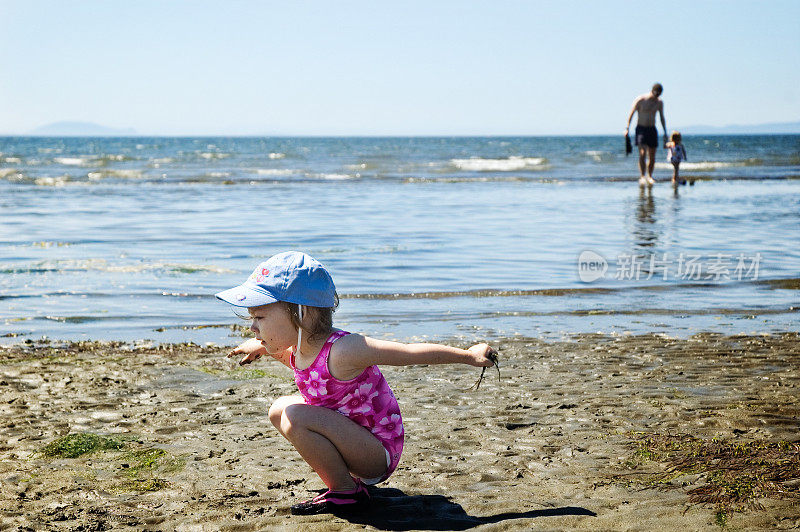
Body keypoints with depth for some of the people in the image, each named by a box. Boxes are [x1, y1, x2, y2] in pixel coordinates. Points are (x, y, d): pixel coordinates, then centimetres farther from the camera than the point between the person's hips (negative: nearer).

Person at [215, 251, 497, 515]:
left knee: (295, 417, -25)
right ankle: (345, 476, 15)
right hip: (360, 443, 9)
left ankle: (347, 491, -8)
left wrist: (470, 355, -16)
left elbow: (413, 352, -22)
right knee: (280, 409, 12)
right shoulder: (298, 348, -2)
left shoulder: (342, 351, -28)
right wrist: (260, 347, 21)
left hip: (380, 452, -9)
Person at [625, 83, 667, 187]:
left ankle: (649, 177, 17)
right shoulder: (640, 100, -8)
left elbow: (662, 118, 16)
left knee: (652, 157, 3)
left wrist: (665, 133, 15)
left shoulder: (659, 102, 6)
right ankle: (642, 177, -22)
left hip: (652, 130, 4)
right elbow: (631, 114, -5)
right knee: (642, 153, -19)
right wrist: (627, 128, -12)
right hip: (641, 129, -4)